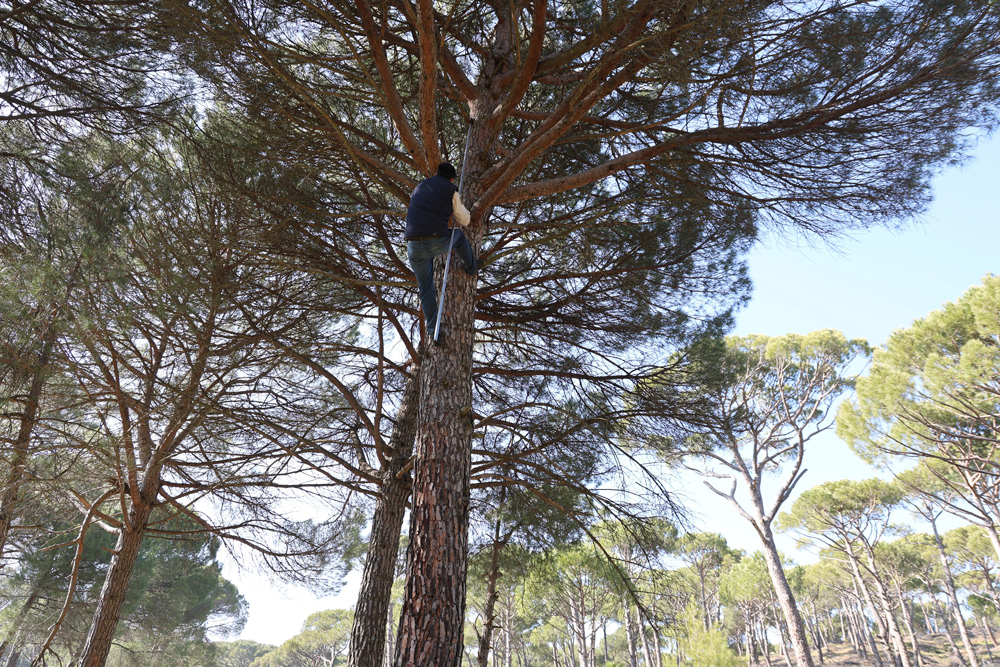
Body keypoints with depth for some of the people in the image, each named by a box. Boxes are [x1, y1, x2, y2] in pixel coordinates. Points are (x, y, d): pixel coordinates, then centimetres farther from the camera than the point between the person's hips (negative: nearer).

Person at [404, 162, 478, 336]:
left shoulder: (420, 187, 22)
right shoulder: (450, 190, 6)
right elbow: (465, 221, 14)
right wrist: (460, 205, 36)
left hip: (414, 246, 4)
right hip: (438, 243, -3)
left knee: (425, 287, 15)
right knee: (459, 236, 30)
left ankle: (432, 329, 15)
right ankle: (471, 267, 49)